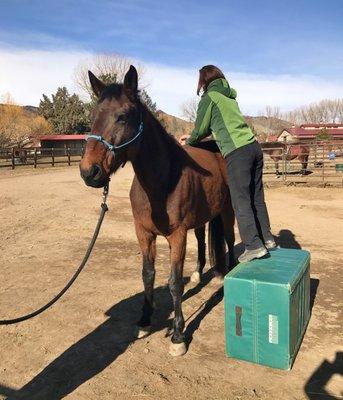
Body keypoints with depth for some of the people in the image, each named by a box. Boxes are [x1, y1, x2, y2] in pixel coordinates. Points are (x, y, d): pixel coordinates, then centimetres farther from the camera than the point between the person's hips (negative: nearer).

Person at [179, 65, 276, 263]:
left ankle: (254, 245, -5)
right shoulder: (230, 96, 24)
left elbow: (201, 129, 5)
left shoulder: (208, 97, 0)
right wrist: (193, 136, 34)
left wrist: (189, 141, 24)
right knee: (256, 197, 14)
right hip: (254, 146, 8)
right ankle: (267, 238, 21)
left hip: (236, 153, -8)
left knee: (241, 200, -4)